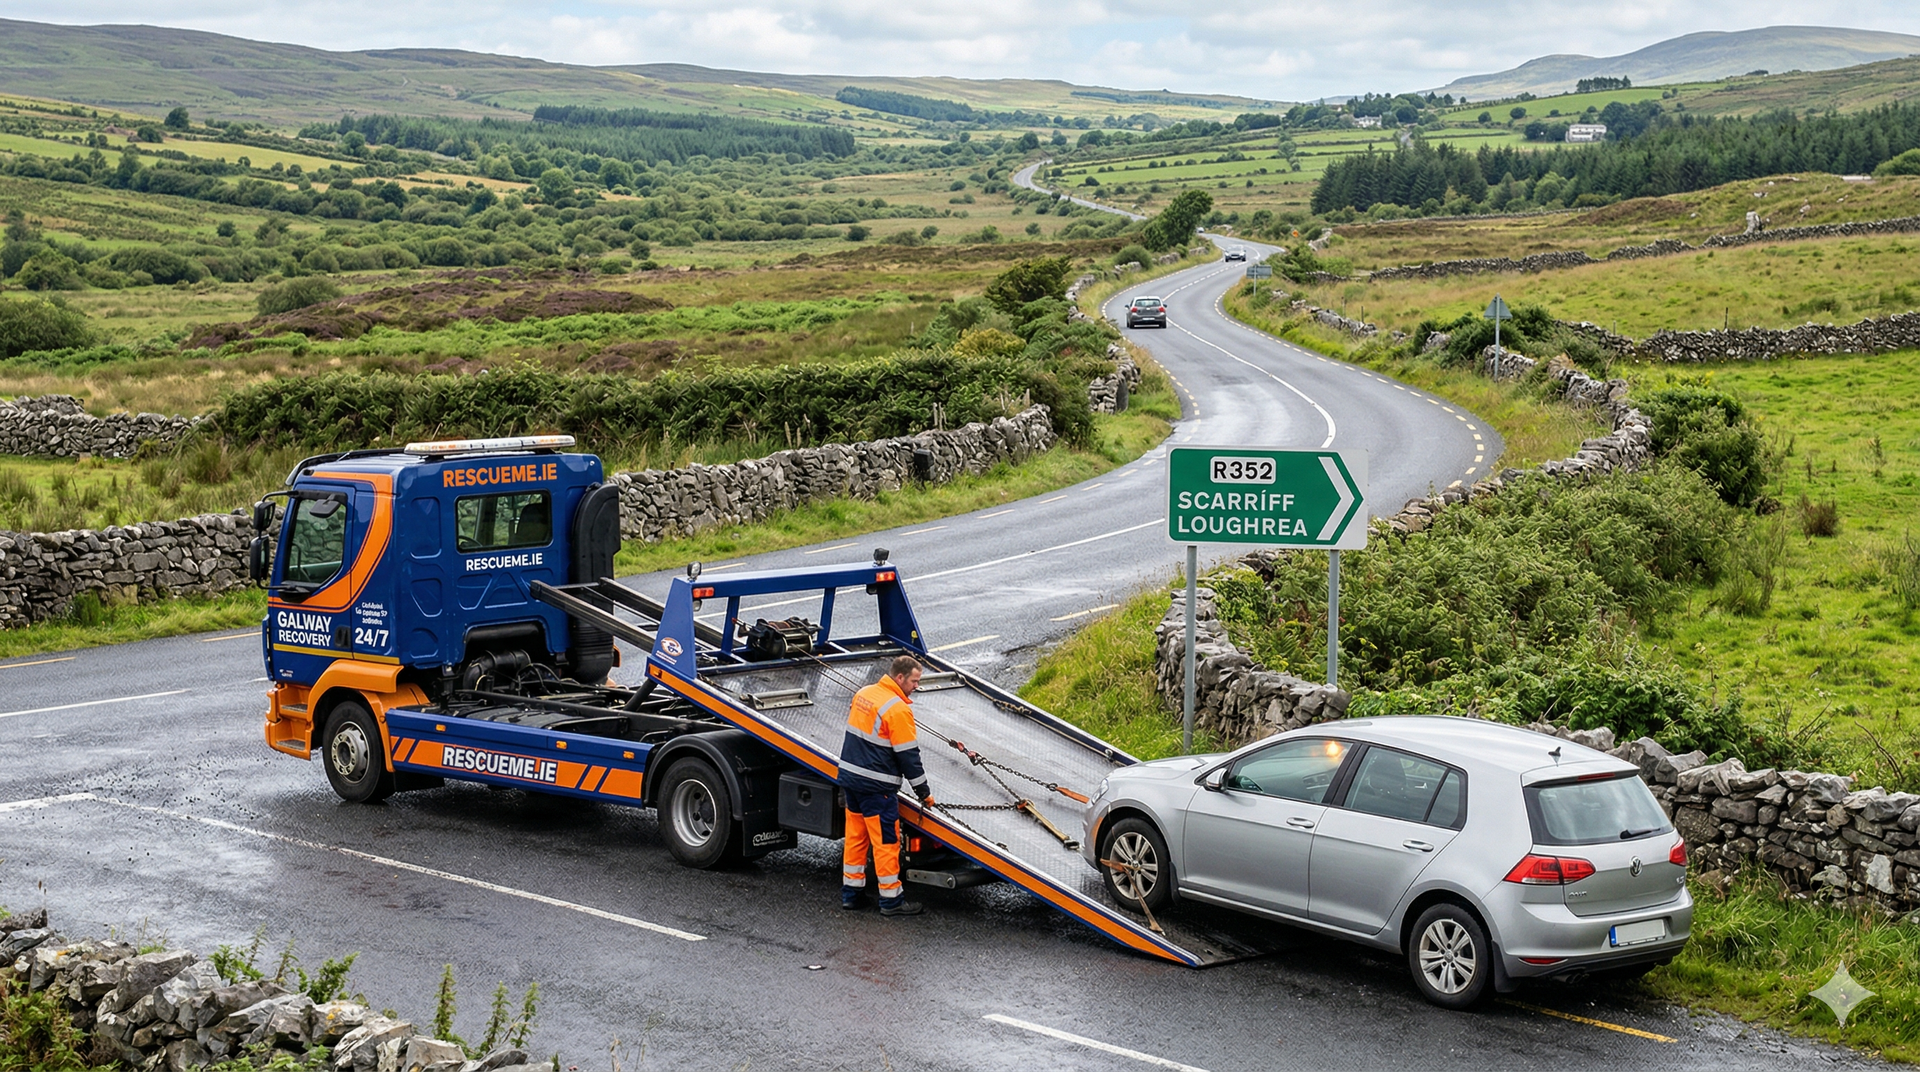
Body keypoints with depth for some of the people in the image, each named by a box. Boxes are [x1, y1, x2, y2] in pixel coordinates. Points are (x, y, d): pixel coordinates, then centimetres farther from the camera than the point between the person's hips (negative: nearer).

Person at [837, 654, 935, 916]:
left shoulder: (863, 694, 7)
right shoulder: (898, 709, -18)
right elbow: (908, 756, -15)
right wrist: (924, 791, -5)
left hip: (849, 776, 8)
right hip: (876, 786, -8)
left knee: (855, 835, 16)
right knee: (886, 840, 1)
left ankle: (850, 892, 22)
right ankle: (891, 900, 8)